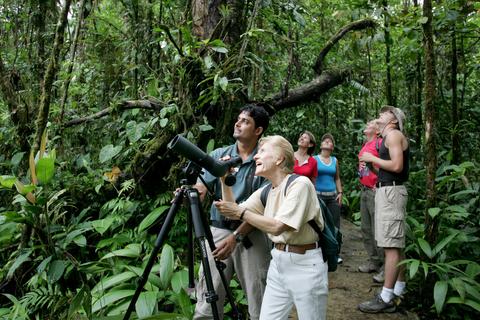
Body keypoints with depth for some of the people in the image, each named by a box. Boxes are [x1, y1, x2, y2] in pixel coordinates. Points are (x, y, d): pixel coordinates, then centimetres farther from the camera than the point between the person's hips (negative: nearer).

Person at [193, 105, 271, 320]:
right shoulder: (218, 155, 7)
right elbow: (201, 188, -3)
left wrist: (236, 236, -18)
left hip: (251, 235, -2)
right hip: (218, 230, 2)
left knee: (260, 302, 7)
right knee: (207, 300, 4)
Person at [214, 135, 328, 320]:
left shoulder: (299, 184, -16)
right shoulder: (265, 191, 7)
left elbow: (277, 226, -23)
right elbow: (234, 213, 5)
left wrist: (242, 212, -17)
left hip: (305, 265, -7)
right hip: (277, 263, 7)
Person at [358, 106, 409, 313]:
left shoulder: (393, 134, -9)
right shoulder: (389, 137, 20)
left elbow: (397, 165, -21)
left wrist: (371, 158, -11)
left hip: (391, 191, -11)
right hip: (388, 190, 11)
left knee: (391, 245, -10)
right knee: (396, 244, 12)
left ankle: (386, 299, -8)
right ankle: (398, 291, 20)